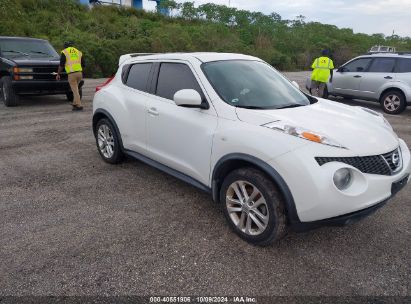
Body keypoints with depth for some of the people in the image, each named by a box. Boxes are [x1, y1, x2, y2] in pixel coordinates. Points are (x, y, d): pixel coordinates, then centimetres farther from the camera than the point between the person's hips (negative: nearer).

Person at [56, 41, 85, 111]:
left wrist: (58, 74, 12)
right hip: (79, 73, 5)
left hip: (71, 74, -5)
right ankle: (75, 103, 26)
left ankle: (79, 106, -6)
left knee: (75, 90, -2)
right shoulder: (79, 52, 18)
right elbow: (83, 65, 19)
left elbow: (61, 65, 1)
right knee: (76, 89, 21)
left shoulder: (64, 52, 5)